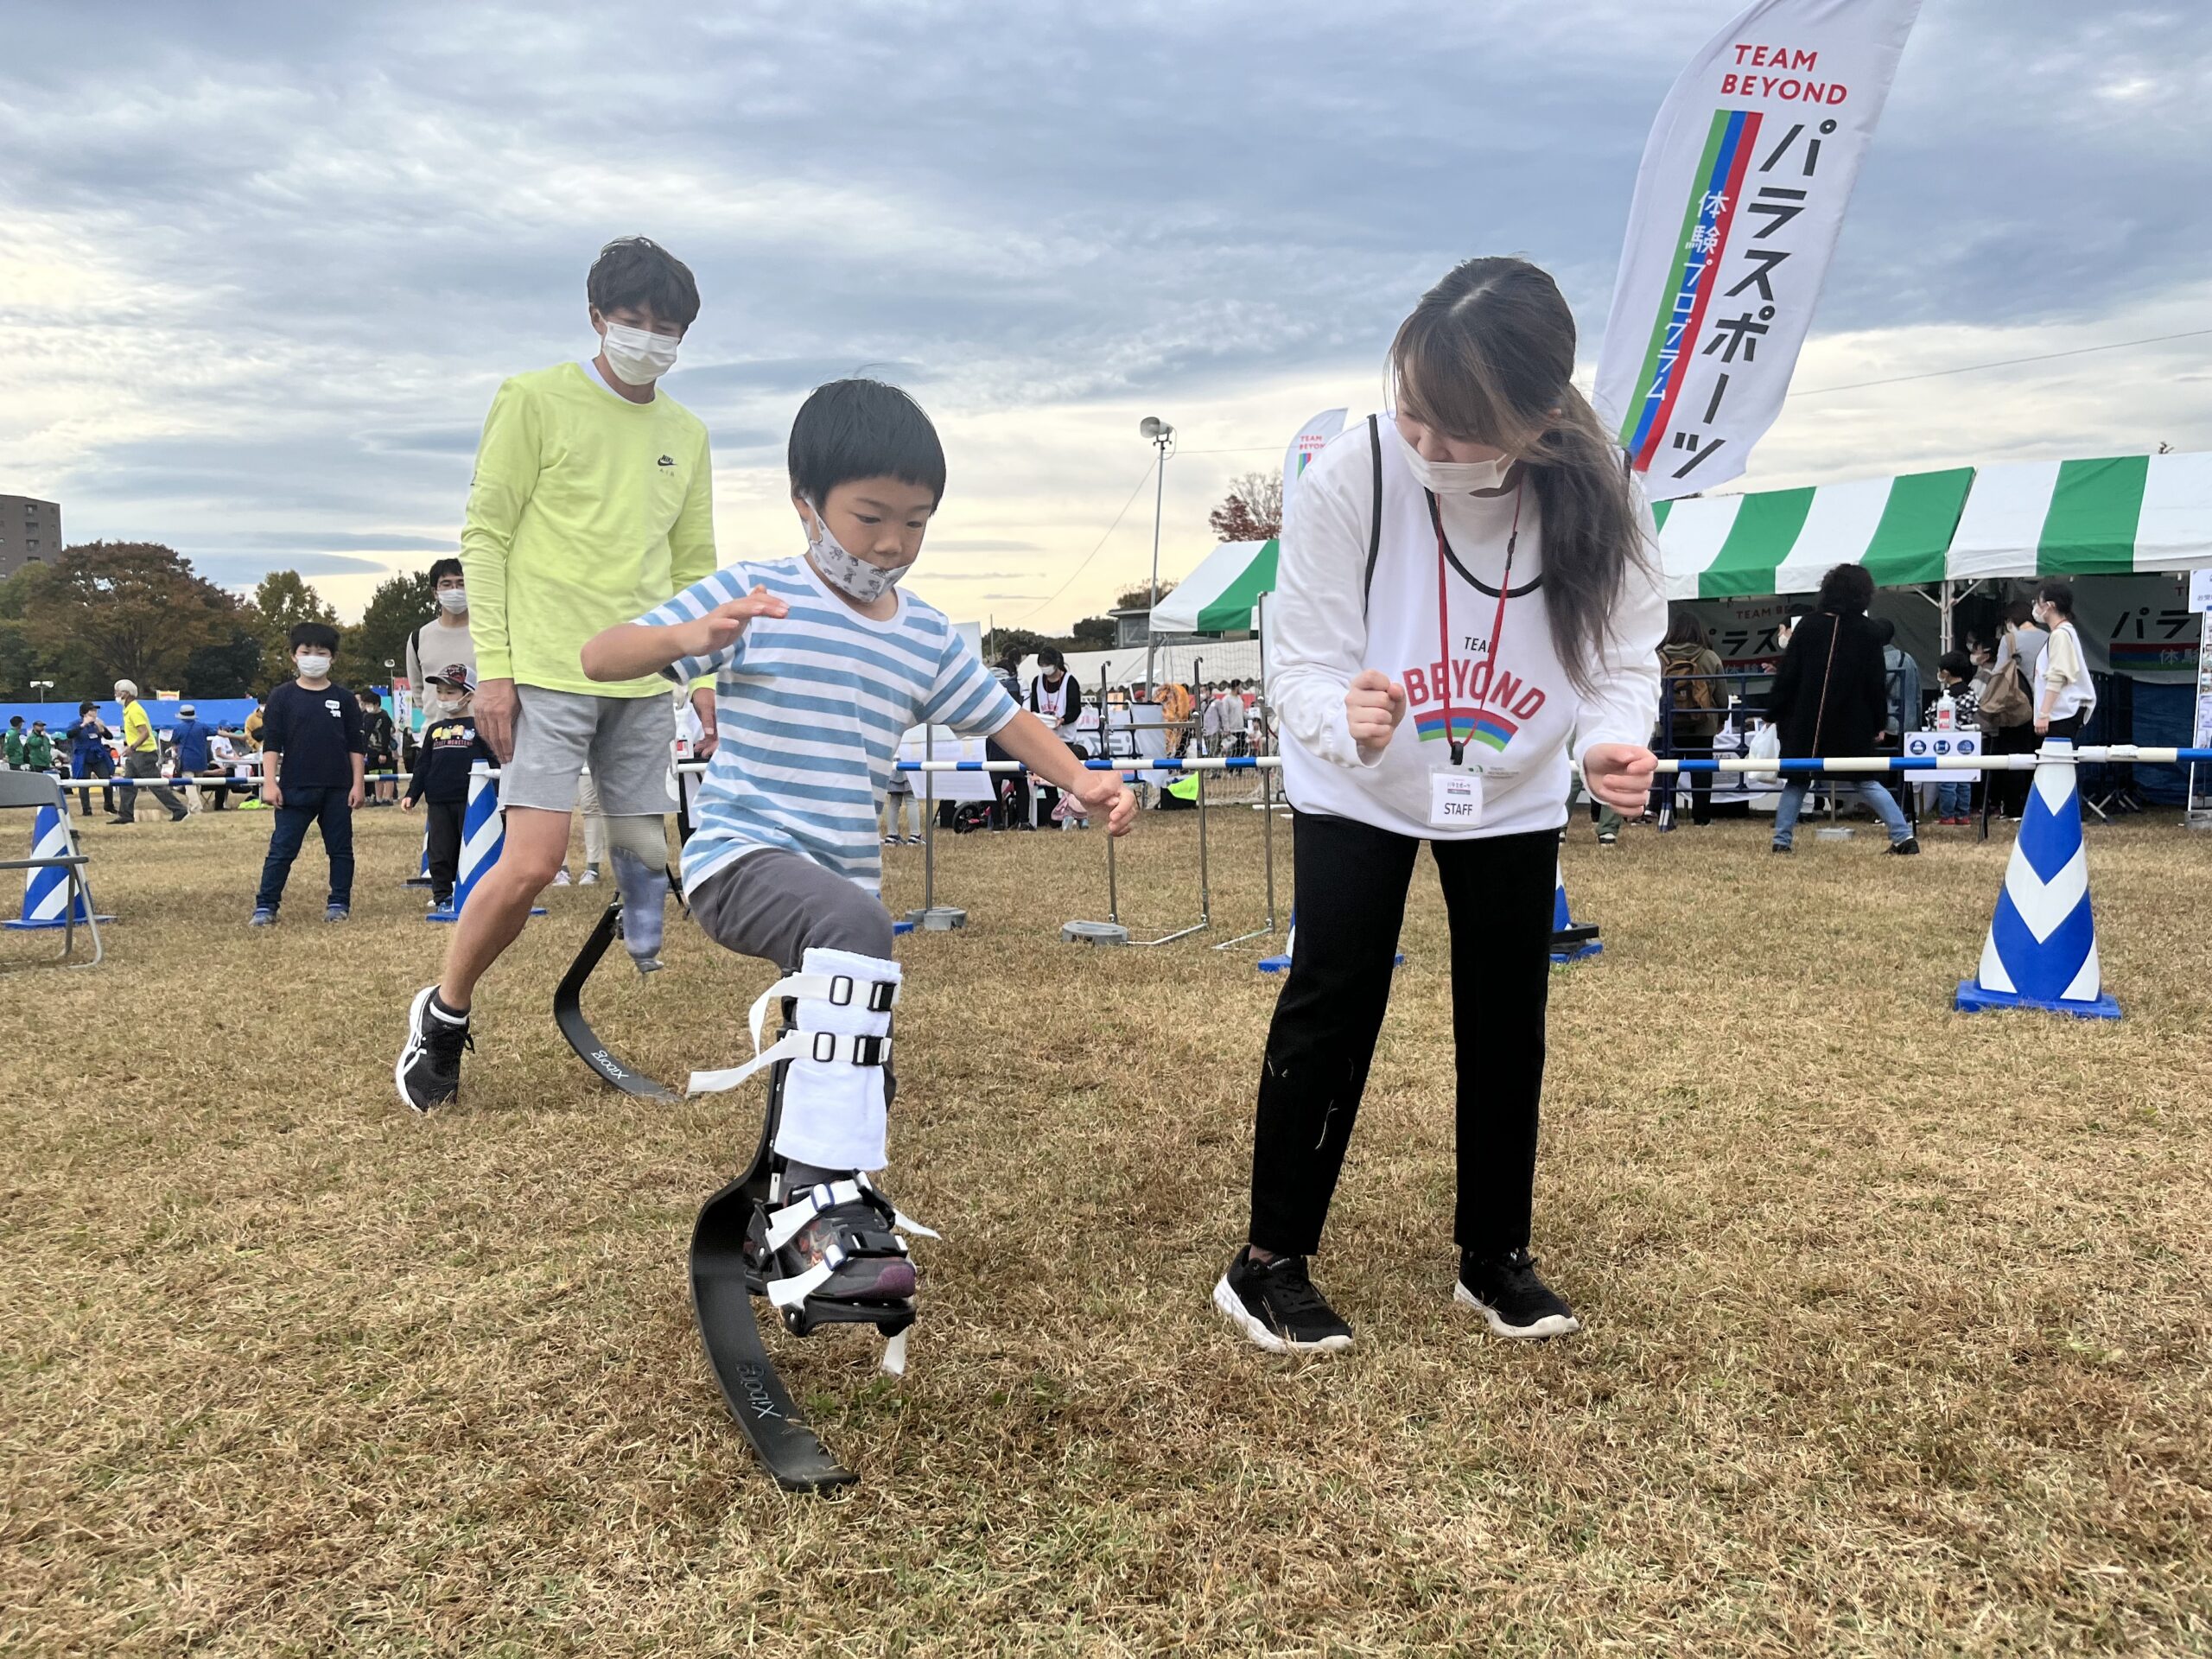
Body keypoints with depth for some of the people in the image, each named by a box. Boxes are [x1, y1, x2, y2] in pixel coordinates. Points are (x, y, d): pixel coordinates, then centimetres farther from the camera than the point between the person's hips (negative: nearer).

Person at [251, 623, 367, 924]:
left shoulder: (344, 699, 6)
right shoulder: (282, 697, 3)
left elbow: (356, 746, 7)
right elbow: (271, 744, 1)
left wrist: (357, 784, 1)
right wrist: (270, 783, -8)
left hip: (338, 789, 2)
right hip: (294, 788, -1)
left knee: (341, 849, 7)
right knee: (282, 849, -2)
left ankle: (339, 904, 16)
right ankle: (265, 907, 2)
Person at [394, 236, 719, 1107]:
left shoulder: (686, 434, 15)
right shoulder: (535, 401, 0)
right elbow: (484, 537, -2)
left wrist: (705, 675, 9)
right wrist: (493, 666, -9)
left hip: (644, 683, 5)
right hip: (548, 671, -5)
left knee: (647, 857, 4)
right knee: (534, 860, -12)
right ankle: (442, 1013, 10)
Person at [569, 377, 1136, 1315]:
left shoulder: (927, 639, 8)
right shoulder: (755, 595, -7)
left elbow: (1004, 719, 16)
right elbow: (600, 657, -10)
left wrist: (1079, 782, -3)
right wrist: (690, 635, -31)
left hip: (844, 880, 7)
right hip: (742, 857, -7)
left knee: (856, 1086, 13)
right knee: (858, 928, -38)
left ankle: (797, 1224, 40)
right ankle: (827, 1198, -34)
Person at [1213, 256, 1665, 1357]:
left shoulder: (1598, 500, -25)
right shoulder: (1349, 479, -30)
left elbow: (1622, 660, -14)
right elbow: (1299, 663, -25)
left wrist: (1612, 741, -37)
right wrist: (1344, 719, -48)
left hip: (1513, 792, 3)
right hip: (1356, 787, -2)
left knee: (1506, 1016, 7)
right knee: (1332, 1000, -5)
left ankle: (1494, 1256, 26)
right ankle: (1270, 1262, 10)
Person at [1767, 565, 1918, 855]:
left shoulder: (1808, 626, -1)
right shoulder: (1866, 631, -1)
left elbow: (1787, 676, 0)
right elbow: (1877, 682, 1)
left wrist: (1779, 714, 7)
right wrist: (1880, 724, 8)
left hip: (1806, 723, 0)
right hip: (1853, 724, 1)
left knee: (1797, 779, 11)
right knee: (1866, 781, 9)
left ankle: (1782, 840, 6)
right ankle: (1903, 836, 1)